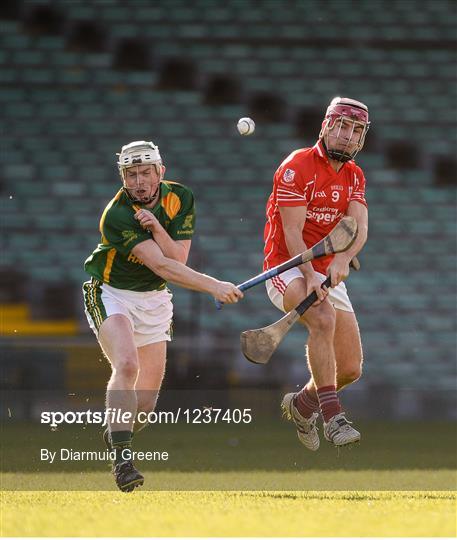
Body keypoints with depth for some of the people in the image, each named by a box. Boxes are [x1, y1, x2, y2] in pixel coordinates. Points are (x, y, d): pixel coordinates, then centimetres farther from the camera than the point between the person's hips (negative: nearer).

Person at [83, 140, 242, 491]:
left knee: (150, 387, 5)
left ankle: (117, 439, 31)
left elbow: (177, 259, -14)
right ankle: (122, 458, -32)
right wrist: (213, 286, -41)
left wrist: (157, 229, -31)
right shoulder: (116, 215, -27)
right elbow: (162, 266, -33)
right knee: (127, 365, -28)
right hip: (110, 293, -5)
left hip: (154, 298, 5)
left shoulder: (180, 198, -9)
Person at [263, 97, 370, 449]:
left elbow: (359, 228, -9)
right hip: (287, 270, -6)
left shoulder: (354, 176, 8)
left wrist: (343, 258, -30)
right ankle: (332, 417, -37)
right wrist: (309, 277, -31)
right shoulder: (297, 166, -12)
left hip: (330, 275, 6)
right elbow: (293, 232, -17)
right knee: (323, 318, -36)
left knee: (351, 369, 2)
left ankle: (302, 403, 33)